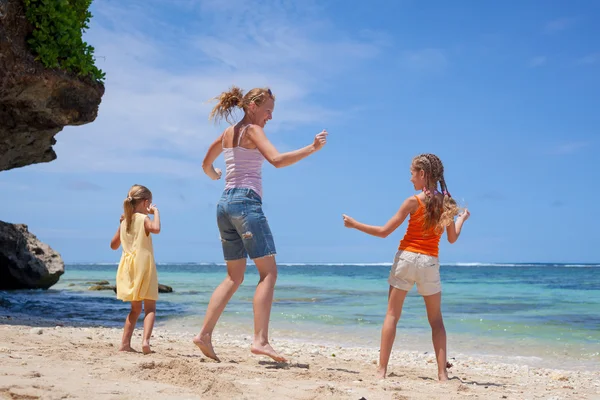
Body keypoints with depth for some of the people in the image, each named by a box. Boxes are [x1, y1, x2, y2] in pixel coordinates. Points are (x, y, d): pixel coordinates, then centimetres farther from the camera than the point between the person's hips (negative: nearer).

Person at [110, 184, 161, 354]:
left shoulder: (124, 221, 13)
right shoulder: (144, 219, -7)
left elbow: (114, 245, 22)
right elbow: (156, 228, -29)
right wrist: (156, 212, -13)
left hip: (128, 268, 6)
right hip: (143, 267, -6)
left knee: (135, 308, 16)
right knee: (150, 308, -1)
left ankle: (125, 343, 11)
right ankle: (146, 340, -18)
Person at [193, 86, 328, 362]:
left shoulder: (227, 133, 20)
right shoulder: (252, 130, -3)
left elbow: (206, 165, 32)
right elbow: (277, 160, -19)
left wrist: (215, 176, 52)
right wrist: (312, 148, -17)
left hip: (225, 202, 9)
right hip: (246, 200, -8)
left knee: (234, 277, 13)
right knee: (268, 272, -8)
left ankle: (204, 334, 7)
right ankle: (260, 340, -17)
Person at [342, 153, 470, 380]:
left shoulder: (413, 201, -7)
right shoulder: (447, 203, 3)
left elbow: (384, 232, -6)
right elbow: (452, 238, 10)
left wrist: (354, 224, 4)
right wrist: (462, 218, 28)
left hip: (407, 258, -3)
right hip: (430, 263, 3)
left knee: (392, 315, 3)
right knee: (436, 320, 12)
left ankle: (382, 369, 1)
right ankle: (442, 372, 8)